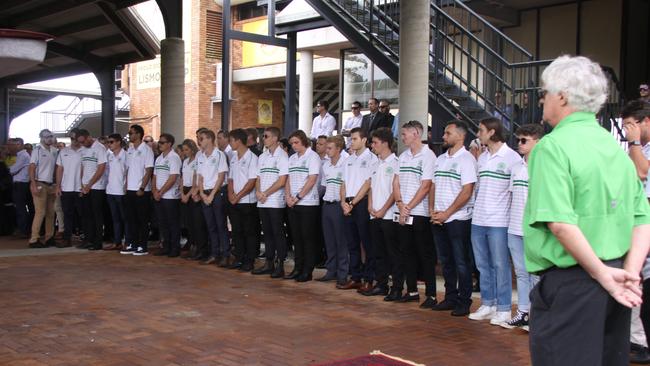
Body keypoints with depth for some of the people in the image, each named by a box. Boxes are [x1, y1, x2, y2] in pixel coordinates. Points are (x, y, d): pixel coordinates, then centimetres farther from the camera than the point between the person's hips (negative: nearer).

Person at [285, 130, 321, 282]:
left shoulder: (312, 156, -5)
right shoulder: (292, 158, 14)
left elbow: (312, 180, -13)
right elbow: (289, 179, 14)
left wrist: (298, 197, -15)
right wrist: (288, 196, -3)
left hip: (308, 203, -6)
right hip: (293, 204, 6)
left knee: (308, 238, -2)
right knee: (296, 237, 9)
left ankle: (307, 271, 4)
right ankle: (298, 268, 17)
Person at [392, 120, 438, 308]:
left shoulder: (428, 156, -8)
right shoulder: (403, 156, 13)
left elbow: (425, 187, -13)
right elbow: (396, 182, 10)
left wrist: (408, 208, -13)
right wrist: (400, 205, -4)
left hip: (420, 213, -7)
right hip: (402, 214, 7)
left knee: (425, 255, -2)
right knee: (407, 253, 11)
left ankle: (431, 294, 4)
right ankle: (412, 291, 20)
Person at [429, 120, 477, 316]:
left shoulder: (466, 159, -8)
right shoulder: (440, 159, 15)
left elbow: (467, 191, -14)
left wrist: (446, 213, -14)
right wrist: (432, 210, 2)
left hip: (458, 219, -7)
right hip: (438, 219, 7)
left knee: (461, 262, -1)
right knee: (446, 261, 12)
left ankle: (464, 302, 7)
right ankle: (450, 298, 22)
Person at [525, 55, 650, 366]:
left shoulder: (552, 146, -12)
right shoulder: (615, 147, 10)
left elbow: (560, 222, -23)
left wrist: (601, 273, -16)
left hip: (569, 281, -8)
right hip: (610, 286, 8)